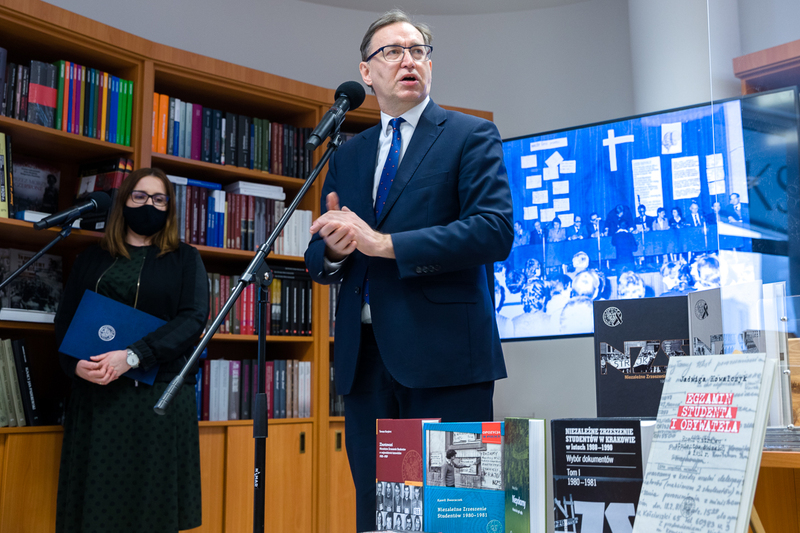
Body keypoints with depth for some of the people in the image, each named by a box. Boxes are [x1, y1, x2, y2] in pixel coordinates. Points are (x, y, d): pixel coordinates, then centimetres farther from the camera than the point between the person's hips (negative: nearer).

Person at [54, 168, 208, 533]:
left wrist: (132, 356, -17)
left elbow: (194, 318, -6)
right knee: (96, 498, 2)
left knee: (153, 500, -2)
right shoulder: (92, 258, 17)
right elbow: (65, 319, 12)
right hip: (95, 391, 2)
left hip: (159, 390, -2)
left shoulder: (185, 260, 9)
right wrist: (76, 363, -10)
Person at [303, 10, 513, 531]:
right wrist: (333, 252, -7)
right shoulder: (347, 155, 18)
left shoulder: (471, 135, 3)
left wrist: (383, 243, -17)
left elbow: (496, 231, -12)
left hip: (445, 355, -4)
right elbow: (319, 259, 18)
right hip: (365, 359, 5)